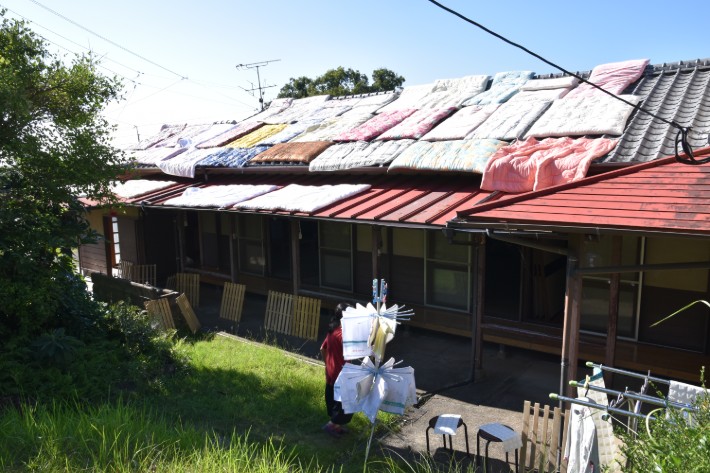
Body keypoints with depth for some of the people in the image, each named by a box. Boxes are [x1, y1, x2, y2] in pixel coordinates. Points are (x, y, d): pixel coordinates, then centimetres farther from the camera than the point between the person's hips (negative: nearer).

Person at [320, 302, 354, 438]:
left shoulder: (332, 330, 4)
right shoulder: (344, 333, -24)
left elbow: (323, 349, 14)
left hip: (330, 372, 9)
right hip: (340, 373, -9)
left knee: (333, 399, 20)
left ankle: (335, 425, 33)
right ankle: (331, 425, 13)